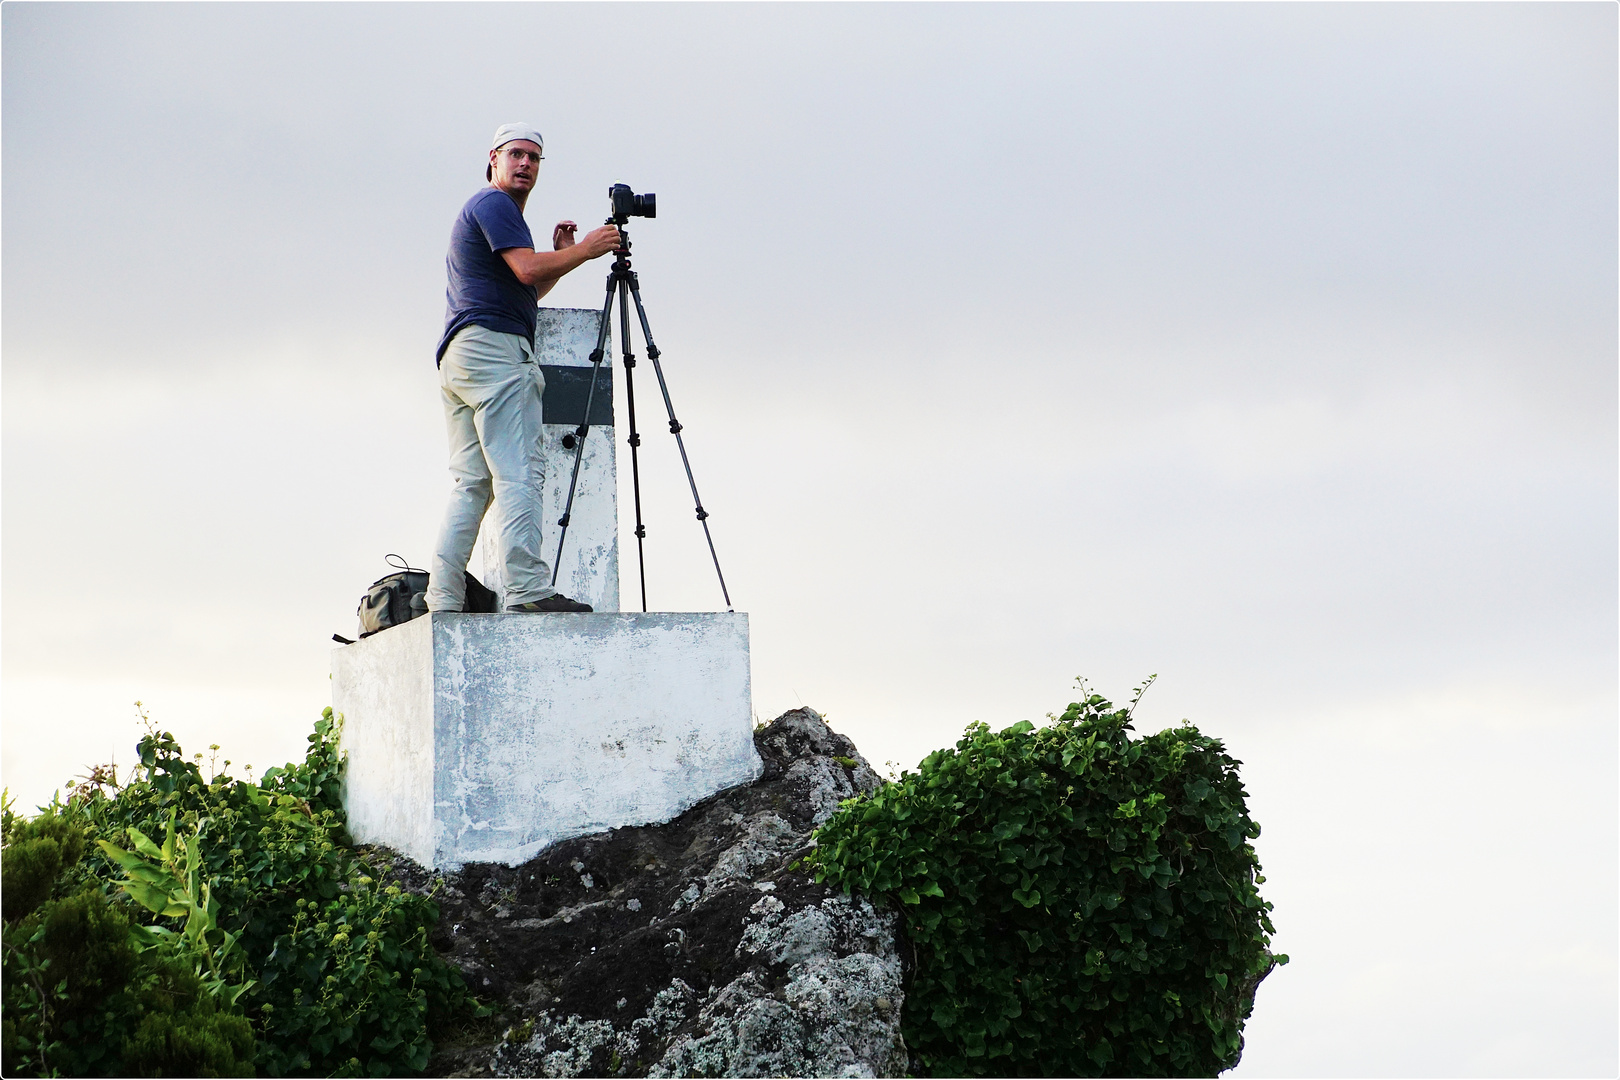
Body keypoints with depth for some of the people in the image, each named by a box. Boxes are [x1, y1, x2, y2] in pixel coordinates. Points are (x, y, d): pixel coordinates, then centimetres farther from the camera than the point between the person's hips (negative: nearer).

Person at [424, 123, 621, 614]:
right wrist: (586, 249, -4)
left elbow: (525, 291, 32)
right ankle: (528, 588, -22)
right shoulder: (494, 204, -2)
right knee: (519, 472, -15)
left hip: (456, 356, 10)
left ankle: (443, 598, -2)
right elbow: (528, 269, -16)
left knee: (470, 481, 5)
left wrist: (560, 254, 20)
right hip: (495, 347, -10)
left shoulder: (480, 209, 30)